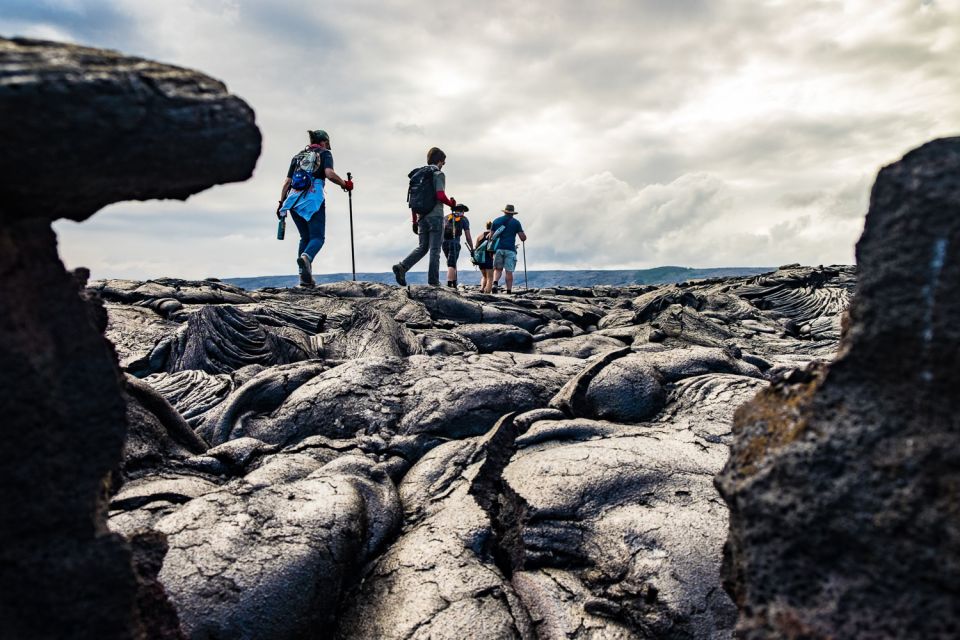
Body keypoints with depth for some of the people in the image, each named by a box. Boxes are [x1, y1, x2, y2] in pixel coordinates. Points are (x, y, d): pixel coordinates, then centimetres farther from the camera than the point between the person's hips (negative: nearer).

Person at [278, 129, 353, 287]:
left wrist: (281, 203, 19)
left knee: (305, 237, 14)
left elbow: (287, 182, 18)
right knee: (317, 237, -4)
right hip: (313, 199, -5)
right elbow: (329, 174, -10)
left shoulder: (298, 156, 24)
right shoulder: (324, 154, 10)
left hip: (293, 200, 5)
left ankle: (304, 277, 4)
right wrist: (345, 184, 4)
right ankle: (306, 256, -38)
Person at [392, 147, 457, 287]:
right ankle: (433, 281, 0)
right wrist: (451, 203, 2)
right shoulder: (439, 174, -5)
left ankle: (402, 266, -7)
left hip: (421, 216, 6)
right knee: (434, 249, -1)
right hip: (435, 216, -6)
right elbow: (440, 196, -18)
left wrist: (414, 221, 17)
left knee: (422, 247, 12)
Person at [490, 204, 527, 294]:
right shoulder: (516, 222, 6)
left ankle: (495, 284, -14)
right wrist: (524, 236, 24)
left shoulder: (496, 221, 12)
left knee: (497, 269, 12)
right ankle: (509, 291, -3)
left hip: (498, 248, 2)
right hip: (510, 249, -2)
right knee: (509, 271, 0)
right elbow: (523, 238, 0)